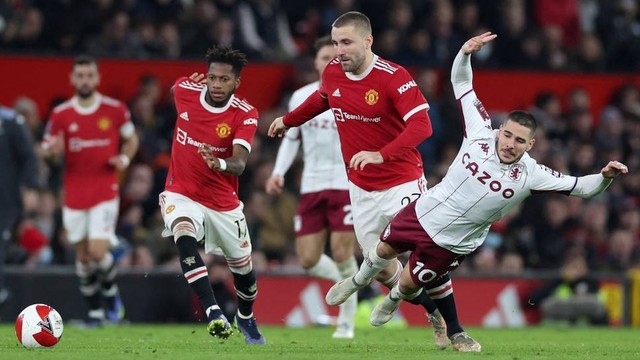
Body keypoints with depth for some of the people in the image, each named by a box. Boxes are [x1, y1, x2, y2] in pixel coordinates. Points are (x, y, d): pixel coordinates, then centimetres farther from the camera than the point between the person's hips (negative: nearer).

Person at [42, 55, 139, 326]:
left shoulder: (116, 110, -2)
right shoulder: (60, 115, -1)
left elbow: (131, 139, 13)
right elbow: (47, 149, 6)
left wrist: (124, 158, -8)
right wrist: (53, 150, -18)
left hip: (105, 190, -2)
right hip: (74, 194, 2)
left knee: (98, 252, -14)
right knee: (83, 256, 7)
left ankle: (111, 292, 15)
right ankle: (95, 312, 20)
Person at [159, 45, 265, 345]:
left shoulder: (246, 114, -17)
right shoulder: (185, 90, -11)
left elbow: (239, 163, -31)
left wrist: (220, 164, -50)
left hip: (223, 202, 1)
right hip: (181, 193, -1)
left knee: (243, 268, 15)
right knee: (184, 239, -33)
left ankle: (246, 319, 47)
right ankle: (214, 314, -39)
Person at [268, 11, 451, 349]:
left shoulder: (394, 77, -20)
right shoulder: (332, 73, -1)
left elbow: (421, 125, -29)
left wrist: (381, 154, -40)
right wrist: (288, 119, 34)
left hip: (402, 183, -6)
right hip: (361, 190, 6)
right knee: (381, 268, 6)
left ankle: (454, 329, 5)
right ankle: (433, 314, 27)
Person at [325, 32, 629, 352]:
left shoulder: (530, 176, -23)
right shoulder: (481, 134, -19)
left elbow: (580, 188, -21)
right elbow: (461, 84, -11)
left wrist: (605, 176, -41)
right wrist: (465, 54, -29)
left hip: (451, 242, -2)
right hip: (424, 212, 2)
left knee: (409, 283, 9)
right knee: (384, 251, 19)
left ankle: (392, 301, 46)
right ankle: (359, 281, 53)